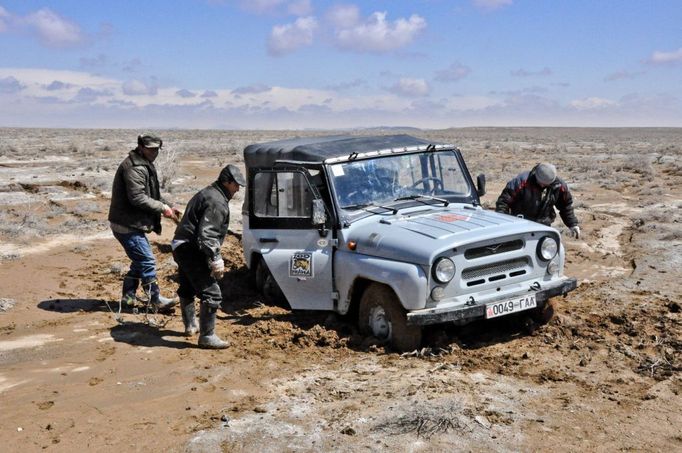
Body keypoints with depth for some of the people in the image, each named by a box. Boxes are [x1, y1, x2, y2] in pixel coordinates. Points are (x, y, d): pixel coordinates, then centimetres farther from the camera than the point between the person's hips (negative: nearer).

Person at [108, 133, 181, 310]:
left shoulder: (144, 166, 16)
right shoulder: (134, 168, -19)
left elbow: (152, 195, 21)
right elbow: (137, 198, -26)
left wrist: (167, 207, 7)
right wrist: (162, 208, -19)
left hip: (133, 224, 11)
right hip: (127, 225, -11)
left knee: (139, 261, 18)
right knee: (147, 261, -7)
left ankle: (128, 296, 26)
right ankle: (156, 300, 1)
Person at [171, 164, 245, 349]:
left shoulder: (206, 194, 18)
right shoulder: (217, 202, -17)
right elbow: (206, 234, -25)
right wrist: (216, 259, -24)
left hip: (181, 247, 12)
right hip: (192, 251, -12)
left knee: (187, 289, 26)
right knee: (211, 293, -10)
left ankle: (190, 325, 44)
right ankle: (207, 336, -7)